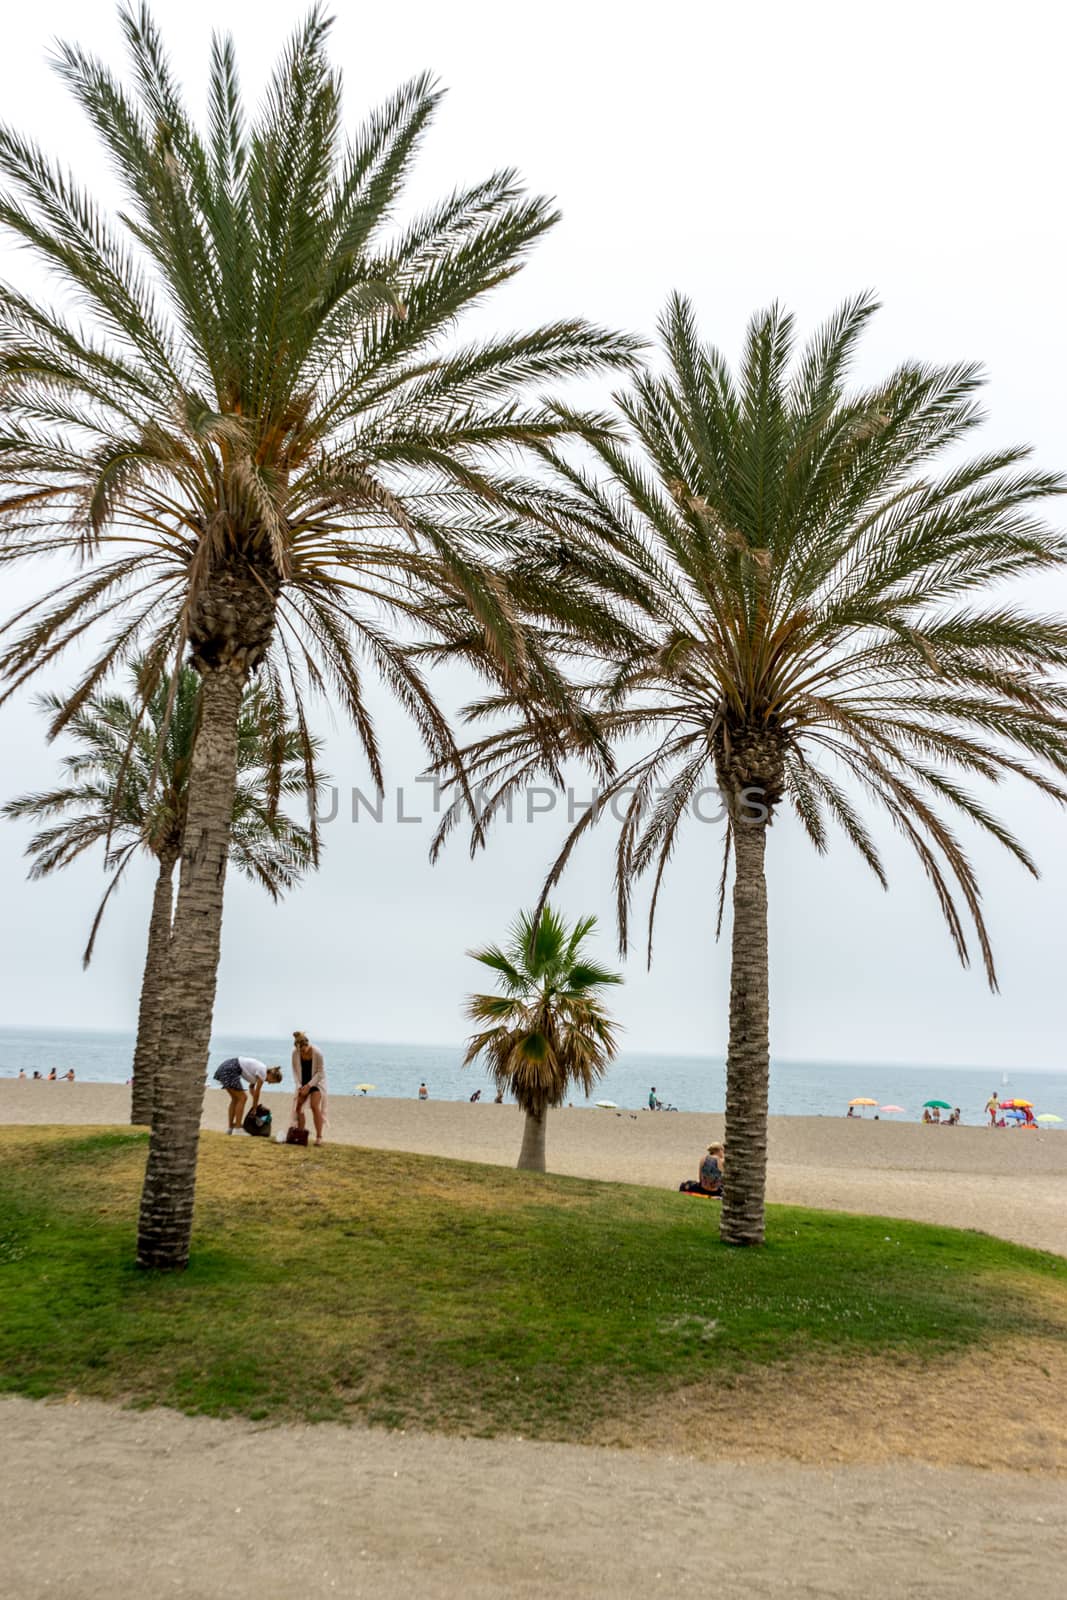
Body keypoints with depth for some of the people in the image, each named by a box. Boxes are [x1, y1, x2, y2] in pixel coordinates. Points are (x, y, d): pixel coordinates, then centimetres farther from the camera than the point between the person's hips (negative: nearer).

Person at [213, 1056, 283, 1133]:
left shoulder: (260, 1069, 17)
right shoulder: (263, 1073, -10)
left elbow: (252, 1088, 30)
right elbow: (257, 1093, -3)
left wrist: (255, 1105, 28)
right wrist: (254, 1109, 9)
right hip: (230, 1070, -10)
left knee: (235, 1099, 17)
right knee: (242, 1098, -4)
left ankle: (230, 1127, 19)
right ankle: (238, 1129, -4)